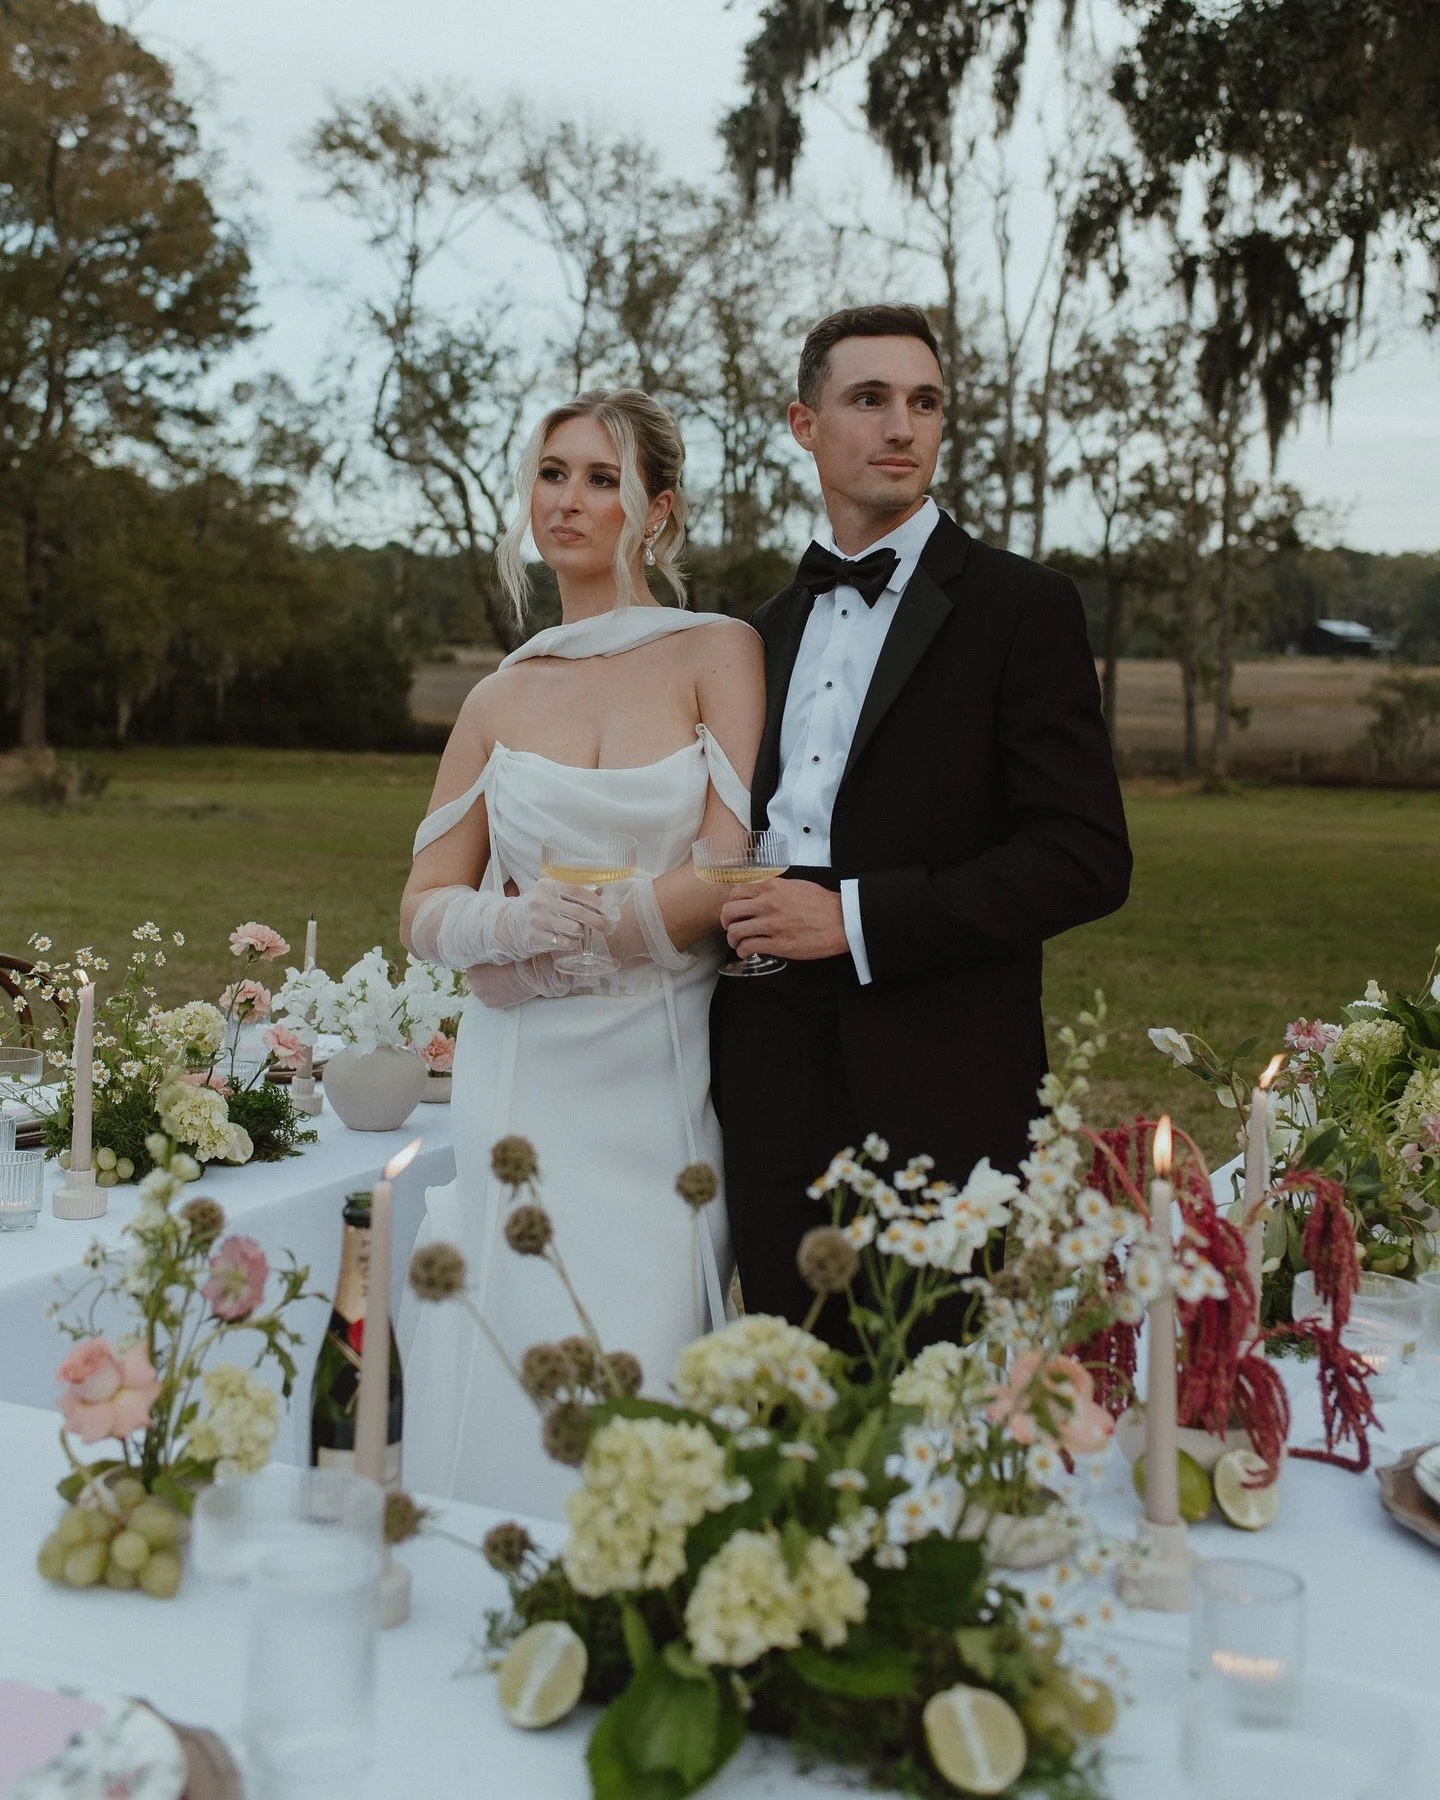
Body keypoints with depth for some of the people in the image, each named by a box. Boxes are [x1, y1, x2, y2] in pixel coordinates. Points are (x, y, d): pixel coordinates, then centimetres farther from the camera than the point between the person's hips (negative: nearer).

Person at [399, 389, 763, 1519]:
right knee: (503, 1395, 3)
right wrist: (510, 925, -11)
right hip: (522, 1089, 3)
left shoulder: (720, 653, 1)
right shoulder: (500, 698, 11)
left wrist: (561, 932, -7)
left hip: (661, 1086, -3)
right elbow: (427, 909, 10)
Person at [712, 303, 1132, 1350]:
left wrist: (859, 918, -16)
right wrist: (739, 917, 4)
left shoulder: (1023, 607, -3)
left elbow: (1086, 857, -12)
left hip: (942, 1106, -5)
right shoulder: (768, 632, 16)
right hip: (775, 1100, 5)